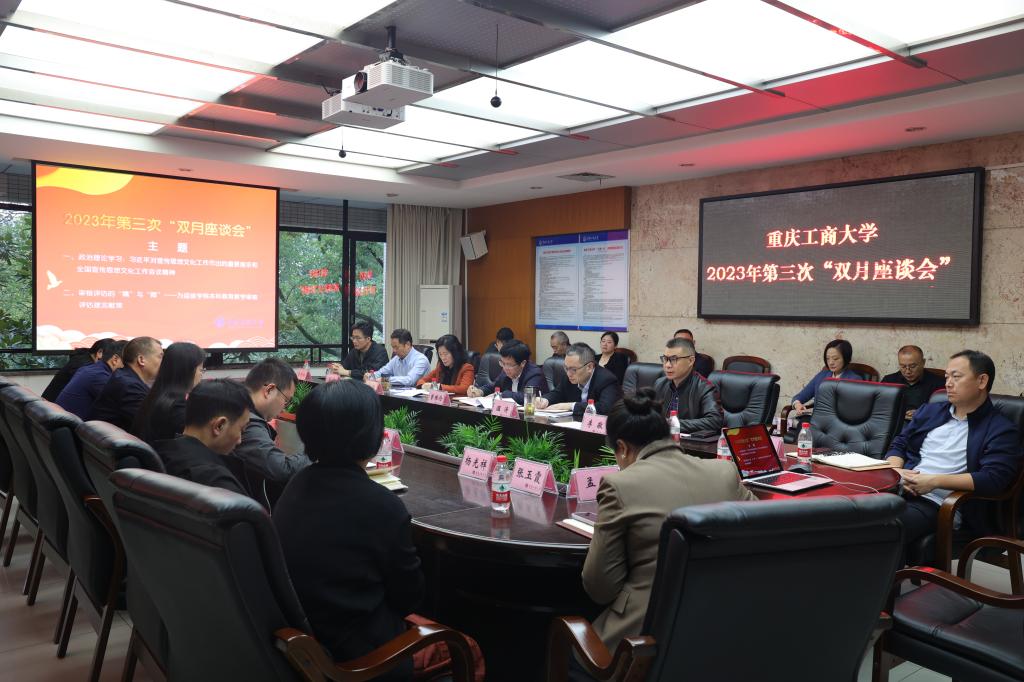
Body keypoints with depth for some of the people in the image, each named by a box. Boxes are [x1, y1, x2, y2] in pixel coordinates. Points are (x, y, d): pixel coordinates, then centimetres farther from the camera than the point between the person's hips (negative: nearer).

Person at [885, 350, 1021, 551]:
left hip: (935, 504, -5)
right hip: (899, 490, 6)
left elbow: (994, 479, -8)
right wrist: (896, 472, -1)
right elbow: (898, 446, 21)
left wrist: (934, 481, -14)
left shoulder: (1001, 431, 5)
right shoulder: (929, 411, 23)